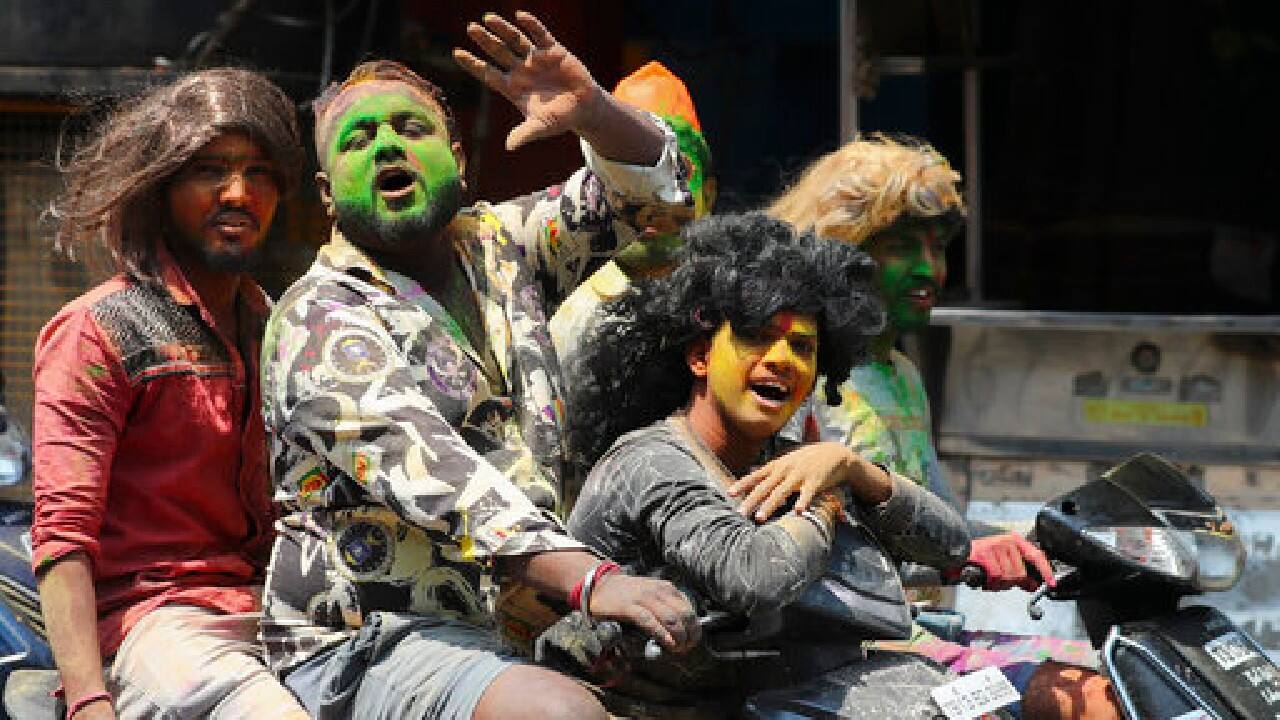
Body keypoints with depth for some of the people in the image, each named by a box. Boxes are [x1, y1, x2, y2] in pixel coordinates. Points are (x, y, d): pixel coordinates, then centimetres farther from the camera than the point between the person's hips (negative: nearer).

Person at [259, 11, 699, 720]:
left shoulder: (495, 245, 16)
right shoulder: (318, 319, -7)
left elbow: (639, 188, 18)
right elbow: (424, 468, -22)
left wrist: (591, 112, -7)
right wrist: (590, 580, -36)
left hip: (509, 632, 7)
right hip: (366, 649, -7)